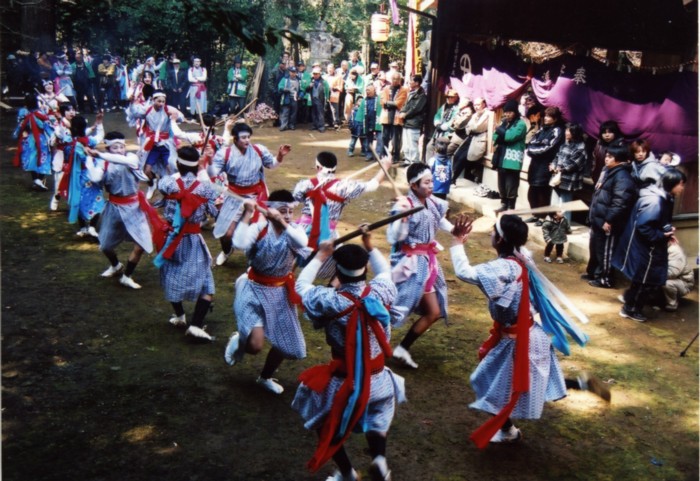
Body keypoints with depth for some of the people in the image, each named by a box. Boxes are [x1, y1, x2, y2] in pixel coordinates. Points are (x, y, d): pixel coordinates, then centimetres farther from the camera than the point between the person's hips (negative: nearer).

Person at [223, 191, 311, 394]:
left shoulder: (294, 230, -7)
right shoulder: (259, 227, -16)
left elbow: (302, 243, -31)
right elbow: (239, 243, -35)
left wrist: (282, 222, -34)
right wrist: (248, 214, -34)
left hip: (280, 293, 5)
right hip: (255, 289, -4)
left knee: (285, 343, 15)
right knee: (255, 345, -19)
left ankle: (265, 377, 44)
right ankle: (238, 341, 20)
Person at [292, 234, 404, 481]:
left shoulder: (329, 301, -24)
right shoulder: (380, 292, -15)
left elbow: (301, 286, -3)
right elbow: (385, 271, 11)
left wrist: (320, 257, 6)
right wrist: (369, 246, 20)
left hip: (343, 381, -3)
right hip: (377, 379, 3)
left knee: (326, 424, 24)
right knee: (378, 416, 31)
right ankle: (379, 458, 9)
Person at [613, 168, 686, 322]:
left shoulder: (664, 198, 8)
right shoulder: (654, 200, -25)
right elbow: (642, 226, -28)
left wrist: (667, 232, 3)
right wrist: (662, 235, -20)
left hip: (650, 248, 10)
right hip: (643, 249, -10)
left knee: (650, 280, 18)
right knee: (643, 281, 4)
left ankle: (632, 306, 31)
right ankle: (630, 309, 19)